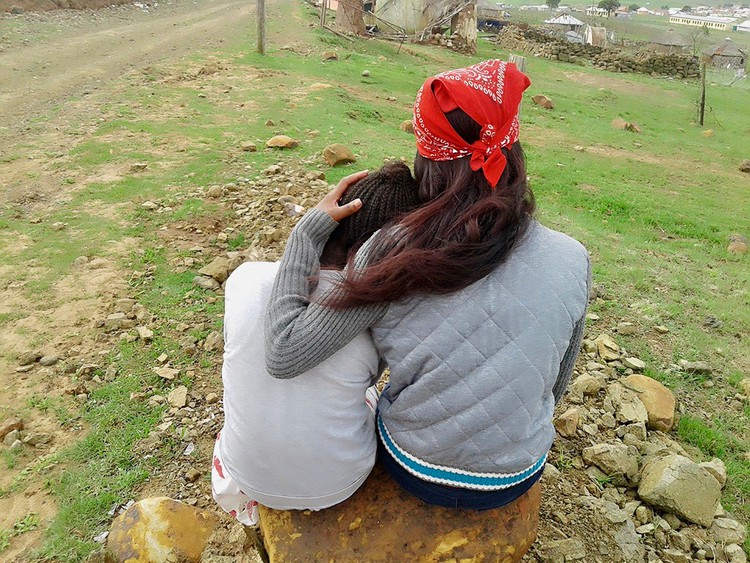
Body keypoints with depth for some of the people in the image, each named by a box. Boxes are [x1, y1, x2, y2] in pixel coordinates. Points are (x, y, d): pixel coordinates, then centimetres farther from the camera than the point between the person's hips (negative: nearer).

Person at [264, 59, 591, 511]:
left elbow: (284, 355, -22)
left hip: (414, 471, -1)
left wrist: (309, 229, -16)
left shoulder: (392, 254, -26)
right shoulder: (572, 260, -17)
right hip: (516, 480, 2)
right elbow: (557, 383, -2)